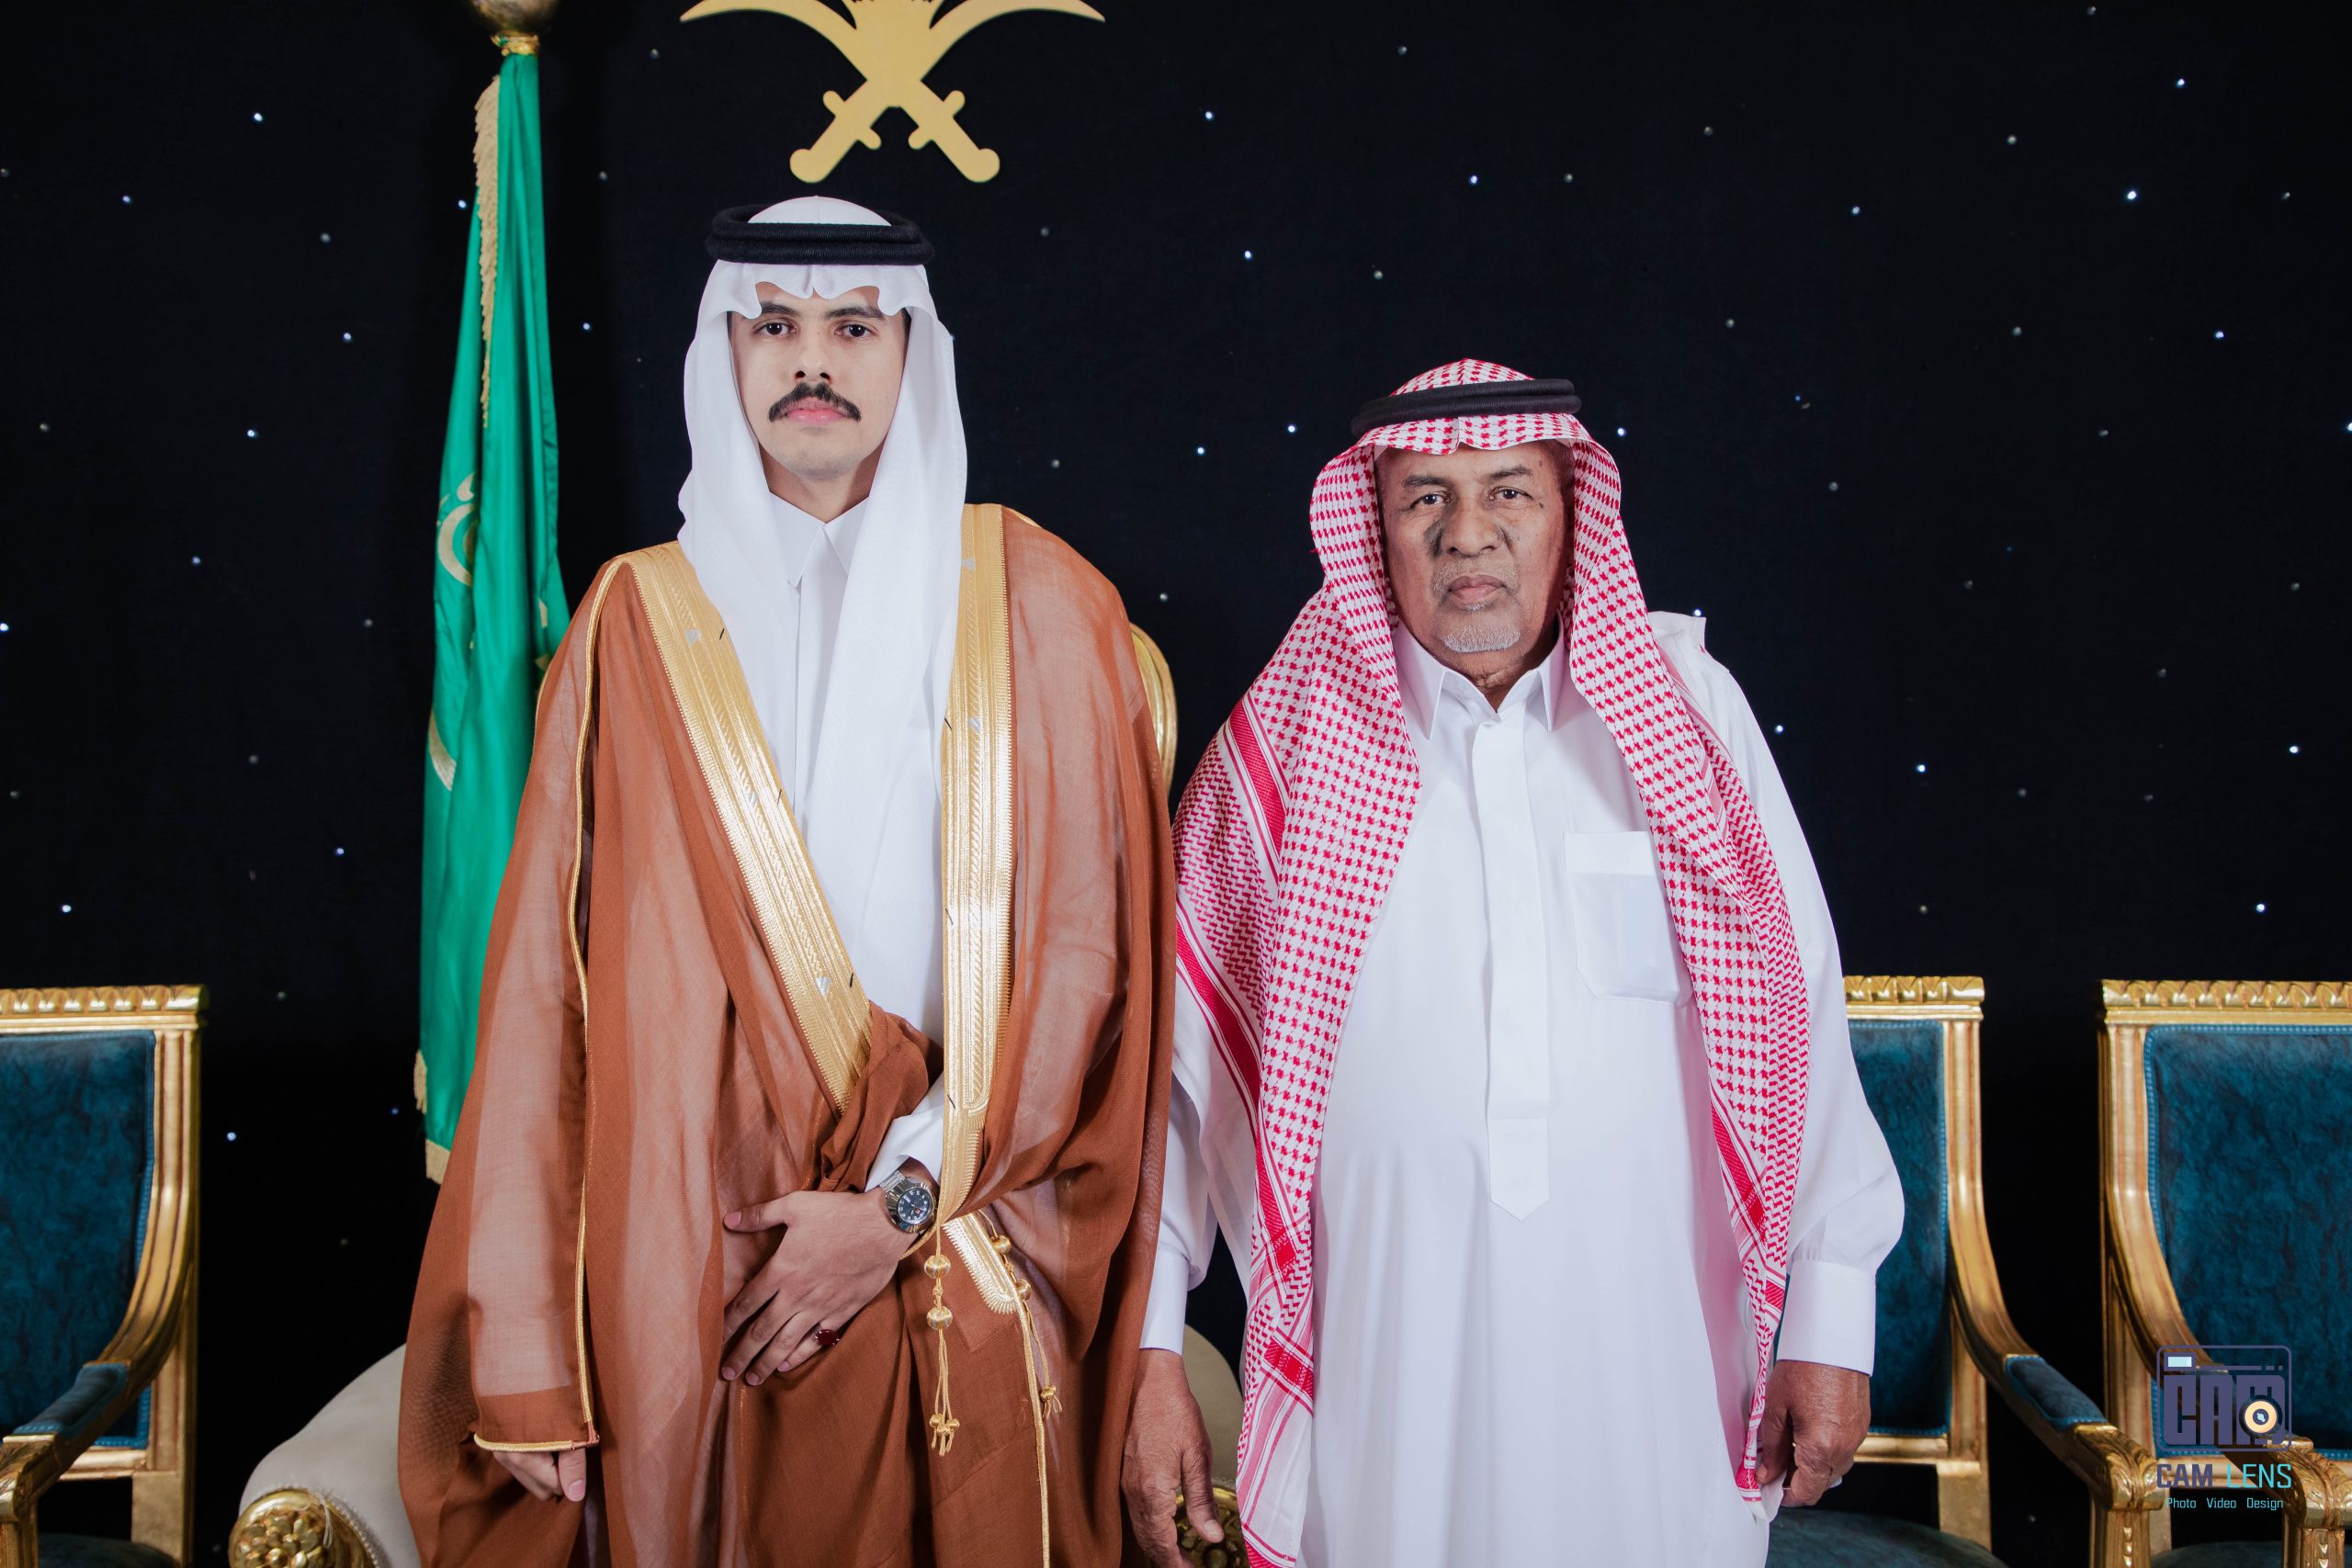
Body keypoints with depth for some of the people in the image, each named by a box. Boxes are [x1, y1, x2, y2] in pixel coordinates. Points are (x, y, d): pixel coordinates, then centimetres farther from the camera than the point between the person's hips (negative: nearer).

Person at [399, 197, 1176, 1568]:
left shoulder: (1035, 604, 1)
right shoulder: (639, 624, 4)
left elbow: (1085, 945, -4)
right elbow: (547, 988, 1)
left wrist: (905, 1199, -11)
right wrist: (530, 1354, -4)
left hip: (971, 1284, 0)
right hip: (688, 1285, 1)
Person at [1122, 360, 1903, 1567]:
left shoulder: (1685, 709, 2)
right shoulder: (1287, 751, -1)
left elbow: (1800, 1017, 3)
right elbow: (1176, 1063, 1)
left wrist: (1831, 1322, 2)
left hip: (1651, 1361, 1)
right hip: (1382, 1366, -1)